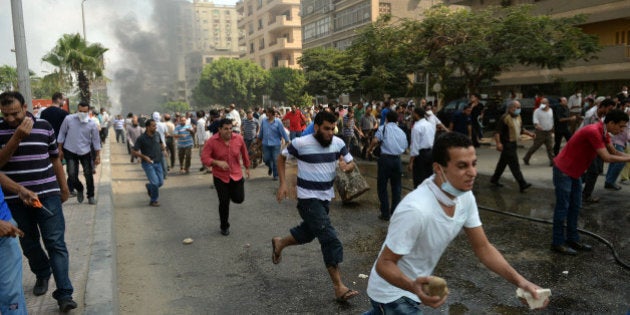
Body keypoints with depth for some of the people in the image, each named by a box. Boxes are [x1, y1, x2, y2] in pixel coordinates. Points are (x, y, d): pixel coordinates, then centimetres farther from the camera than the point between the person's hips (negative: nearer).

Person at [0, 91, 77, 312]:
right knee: (29, 244, 15)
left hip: (48, 194, -1)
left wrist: (64, 187, 16)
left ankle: (64, 294, -5)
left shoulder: (44, 126, 2)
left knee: (56, 243, -5)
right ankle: (42, 274, 41)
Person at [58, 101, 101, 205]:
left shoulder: (92, 123, -8)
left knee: (89, 175, 4)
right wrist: (60, 150, 1)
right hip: (70, 152, -1)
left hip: (85, 152, 1)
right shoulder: (68, 119, -10)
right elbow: (62, 134, 0)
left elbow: (96, 140, -1)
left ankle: (91, 196, 21)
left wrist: (98, 155, -1)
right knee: (72, 176, -6)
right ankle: (79, 189, 26)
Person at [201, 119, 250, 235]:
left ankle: (231, 193, 39)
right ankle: (224, 227, 26)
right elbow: (204, 158, -15)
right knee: (224, 203, 2)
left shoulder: (238, 138, -10)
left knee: (239, 199, 1)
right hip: (220, 176, -2)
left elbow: (244, 153, 7)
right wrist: (217, 162, -31)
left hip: (236, 174, 2)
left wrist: (247, 167, 17)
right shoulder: (212, 141, -16)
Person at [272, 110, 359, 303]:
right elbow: (282, 157, -1)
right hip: (308, 198, -6)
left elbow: (352, 164, 2)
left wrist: (346, 167, -23)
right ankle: (339, 287, -4)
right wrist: (283, 183, -7)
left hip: (326, 197, 6)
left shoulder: (338, 143, -5)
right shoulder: (301, 143, -16)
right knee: (330, 239, -12)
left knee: (309, 232, 23)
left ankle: (279, 244, 50)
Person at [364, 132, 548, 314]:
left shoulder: (465, 197, -13)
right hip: (393, 293, -8)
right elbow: (384, 263, -28)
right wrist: (413, 287, -46)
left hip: (414, 287, 8)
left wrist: (519, 280, -15)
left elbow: (483, 248, -3)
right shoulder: (416, 210, -37)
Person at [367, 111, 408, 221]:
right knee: (396, 187, 14)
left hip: (385, 158, -4)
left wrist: (370, 149, 2)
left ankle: (385, 214, 8)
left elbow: (375, 140, -15)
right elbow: (405, 147, 12)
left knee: (382, 187, 6)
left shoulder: (383, 128, 0)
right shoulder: (402, 132, 13)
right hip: (397, 159, 4)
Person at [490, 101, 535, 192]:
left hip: (513, 143, 9)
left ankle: (494, 180, 28)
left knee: (503, 162, 17)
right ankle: (522, 184, -7)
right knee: (514, 164, -9)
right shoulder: (505, 118, -16)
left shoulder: (518, 117, 12)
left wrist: (529, 133, 10)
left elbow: (521, 129, 25)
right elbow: (497, 131, -20)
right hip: (506, 144, -9)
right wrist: (498, 143, -29)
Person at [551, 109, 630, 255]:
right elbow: (607, 158, -26)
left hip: (575, 172, 10)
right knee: (563, 207, -4)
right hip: (563, 170, -10)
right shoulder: (593, 132, -24)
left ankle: (572, 239, 22)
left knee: (575, 207, 13)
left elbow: (614, 152, 15)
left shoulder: (603, 133, 6)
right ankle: (557, 243, 3)